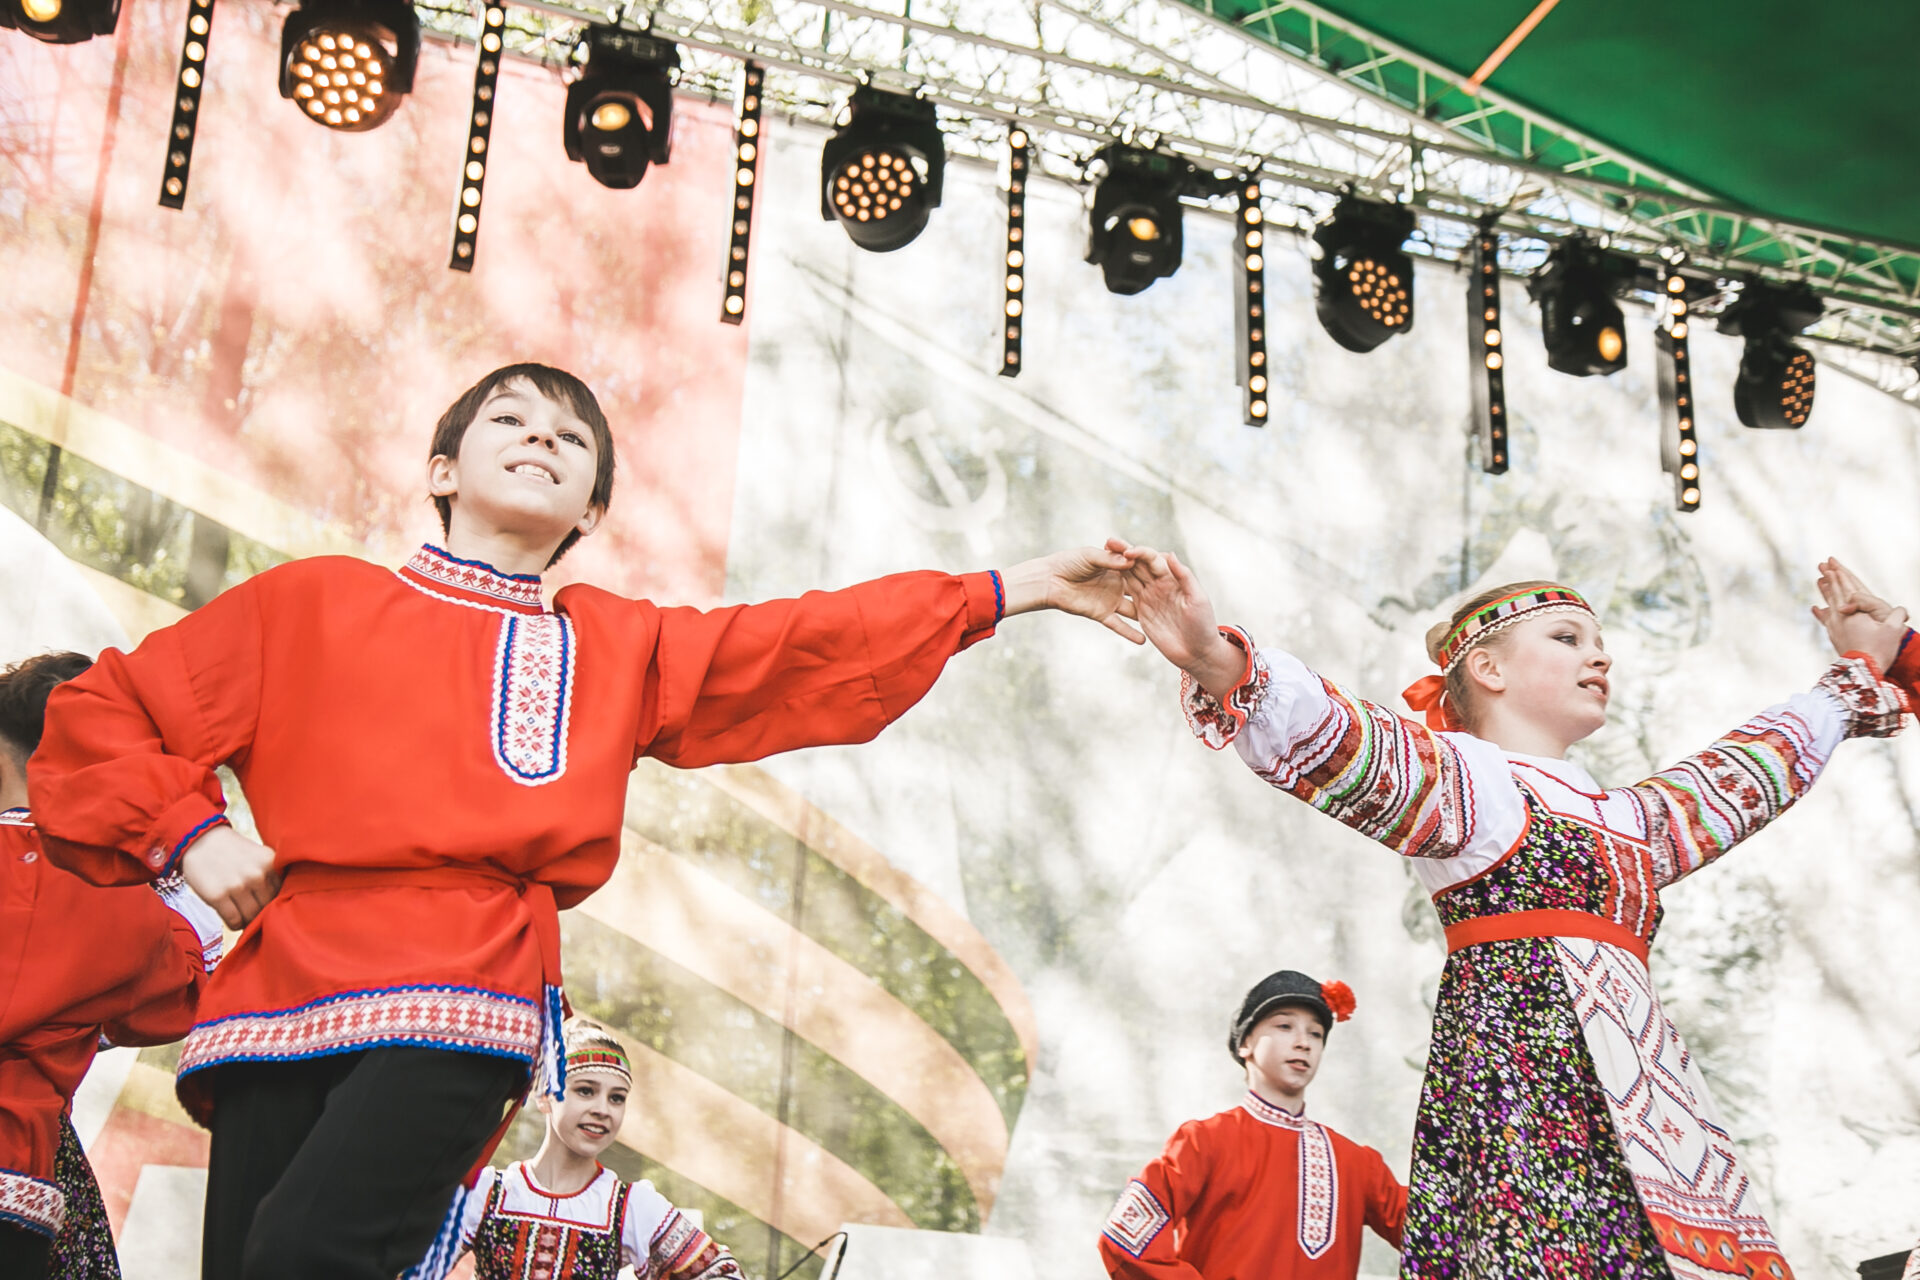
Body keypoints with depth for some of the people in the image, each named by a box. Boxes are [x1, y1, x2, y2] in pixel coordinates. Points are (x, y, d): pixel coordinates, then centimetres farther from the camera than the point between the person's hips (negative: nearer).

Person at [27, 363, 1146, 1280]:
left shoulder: (618, 647, 22)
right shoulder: (311, 604, 18)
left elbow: (818, 642, 16)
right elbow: (99, 714, 20)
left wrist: (1026, 587, 11)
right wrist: (189, 834, 3)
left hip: (460, 999, -1)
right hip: (281, 984, 2)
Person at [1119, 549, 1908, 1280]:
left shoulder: (1627, 819, 29)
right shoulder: (1466, 777, 5)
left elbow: (1753, 772, 45)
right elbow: (1347, 746, -14)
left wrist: (1854, 676, 58)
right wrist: (1217, 664, -33)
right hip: (1519, 1073, -7)